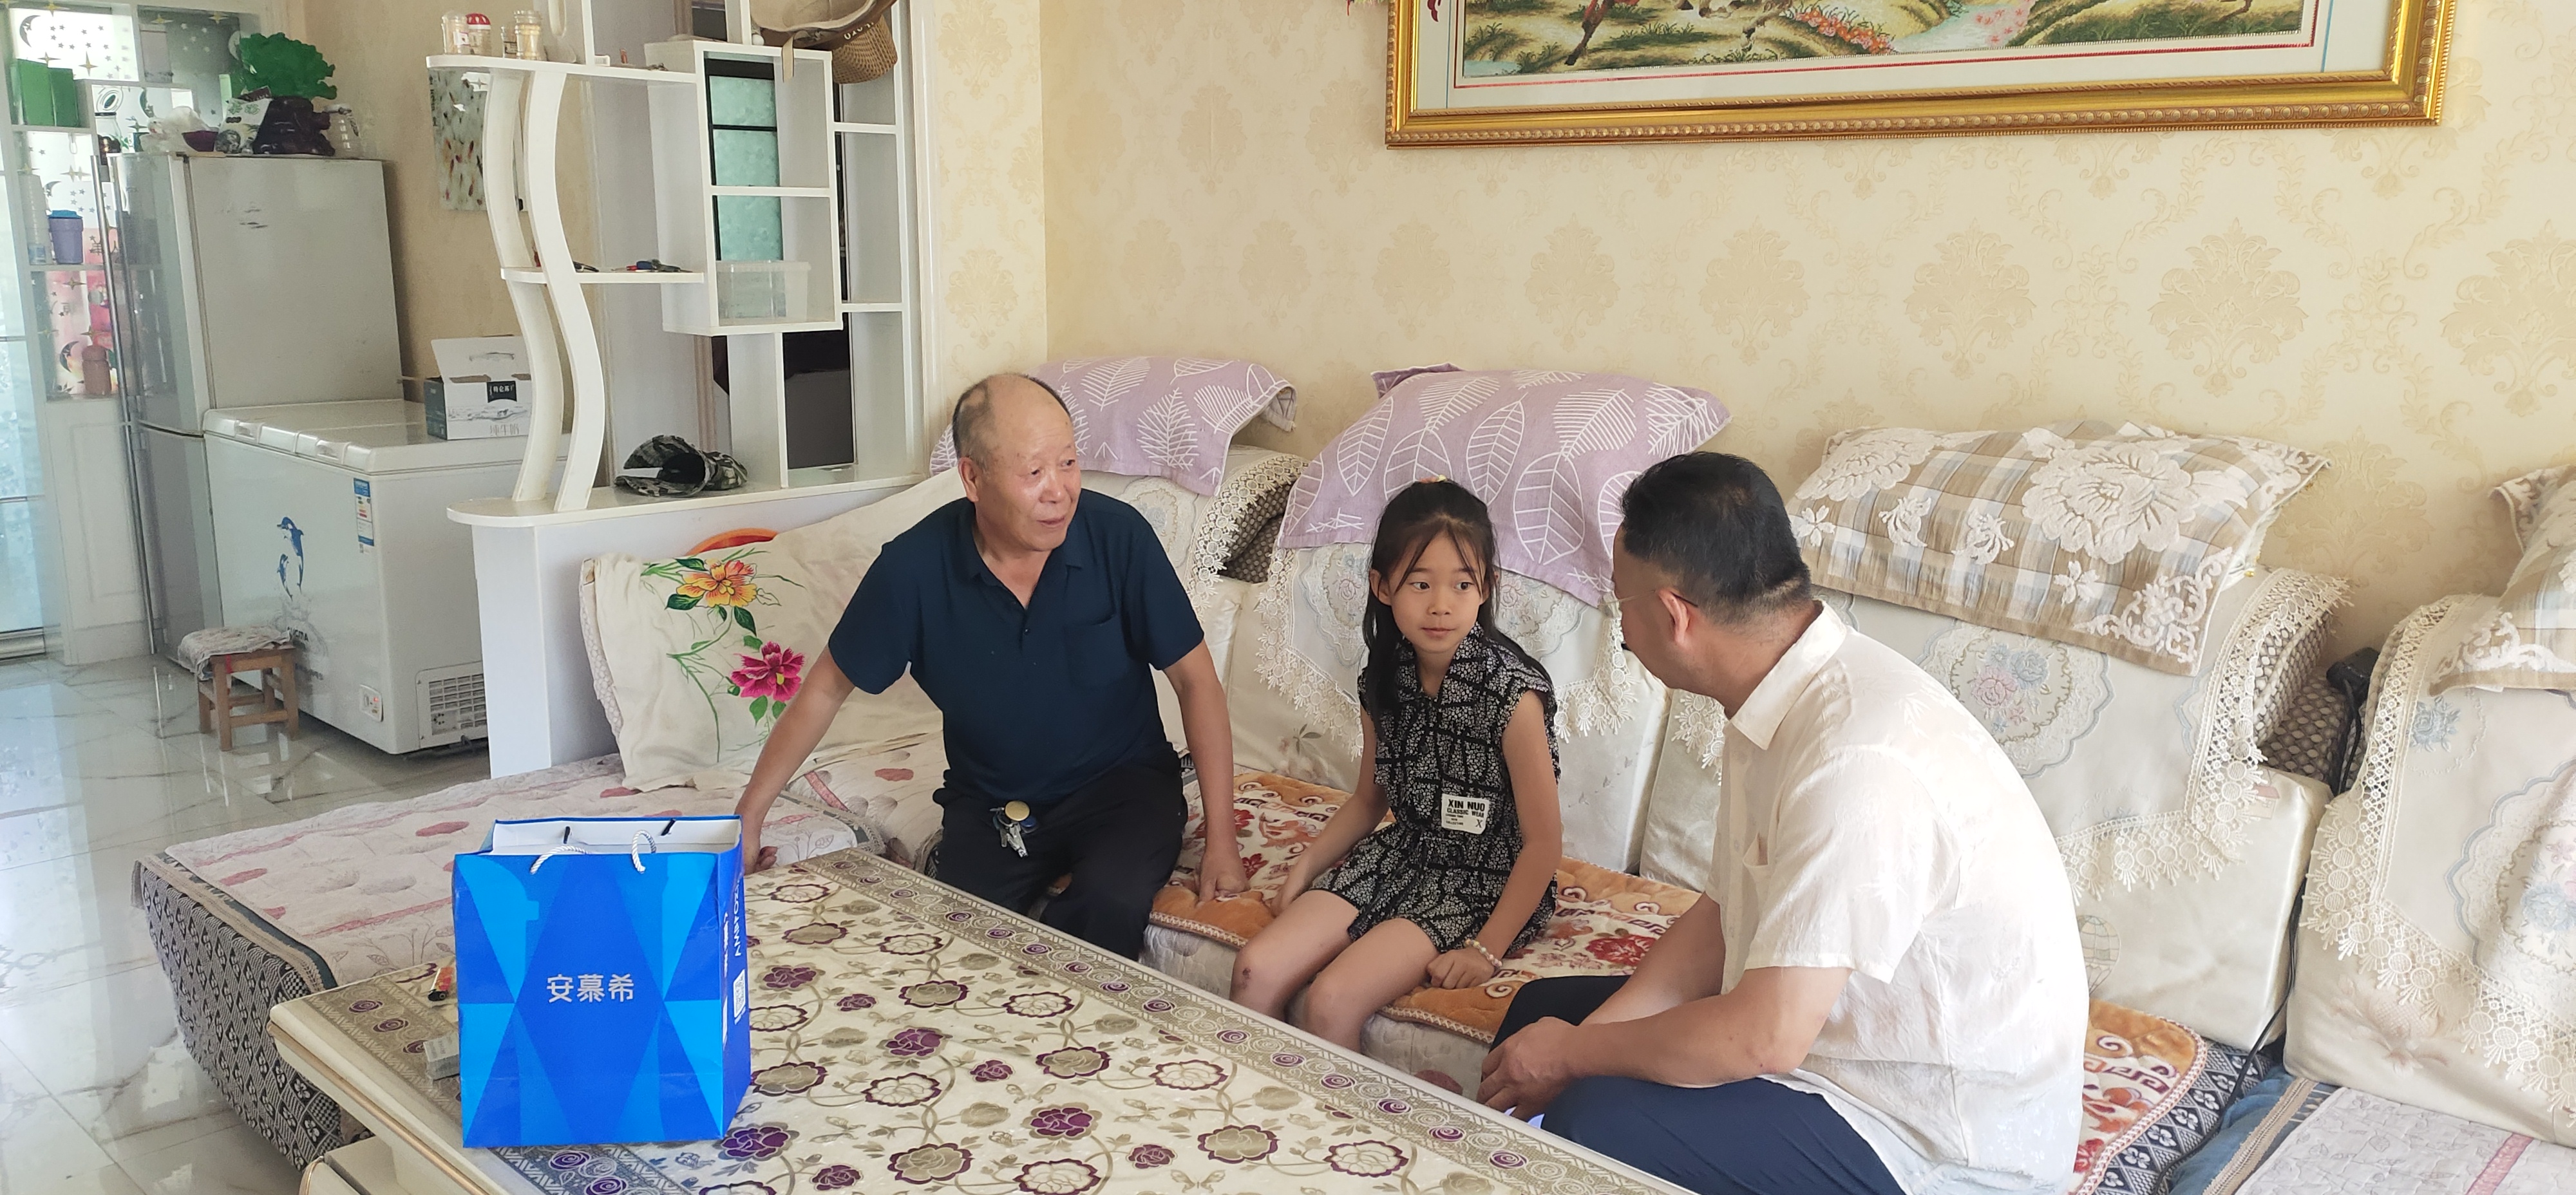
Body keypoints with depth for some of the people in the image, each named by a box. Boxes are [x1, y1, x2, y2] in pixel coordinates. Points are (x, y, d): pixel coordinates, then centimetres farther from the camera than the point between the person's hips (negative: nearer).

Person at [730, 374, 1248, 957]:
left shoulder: (1118, 535, -17)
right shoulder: (914, 566, -15)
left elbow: (1195, 679, -9)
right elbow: (826, 690, 0)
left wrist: (1221, 839, -12)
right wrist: (747, 817, -1)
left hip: (1120, 782, -1)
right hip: (987, 804, 1)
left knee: (1107, 906, -30)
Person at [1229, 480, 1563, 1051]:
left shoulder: (1512, 694, -21)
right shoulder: (1383, 681, -2)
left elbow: (1543, 840, -16)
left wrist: (1487, 948, -18)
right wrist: (1308, 864, 1)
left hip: (1483, 882, -6)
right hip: (1401, 857, 6)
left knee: (1332, 1001, -22)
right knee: (1256, 970, -9)